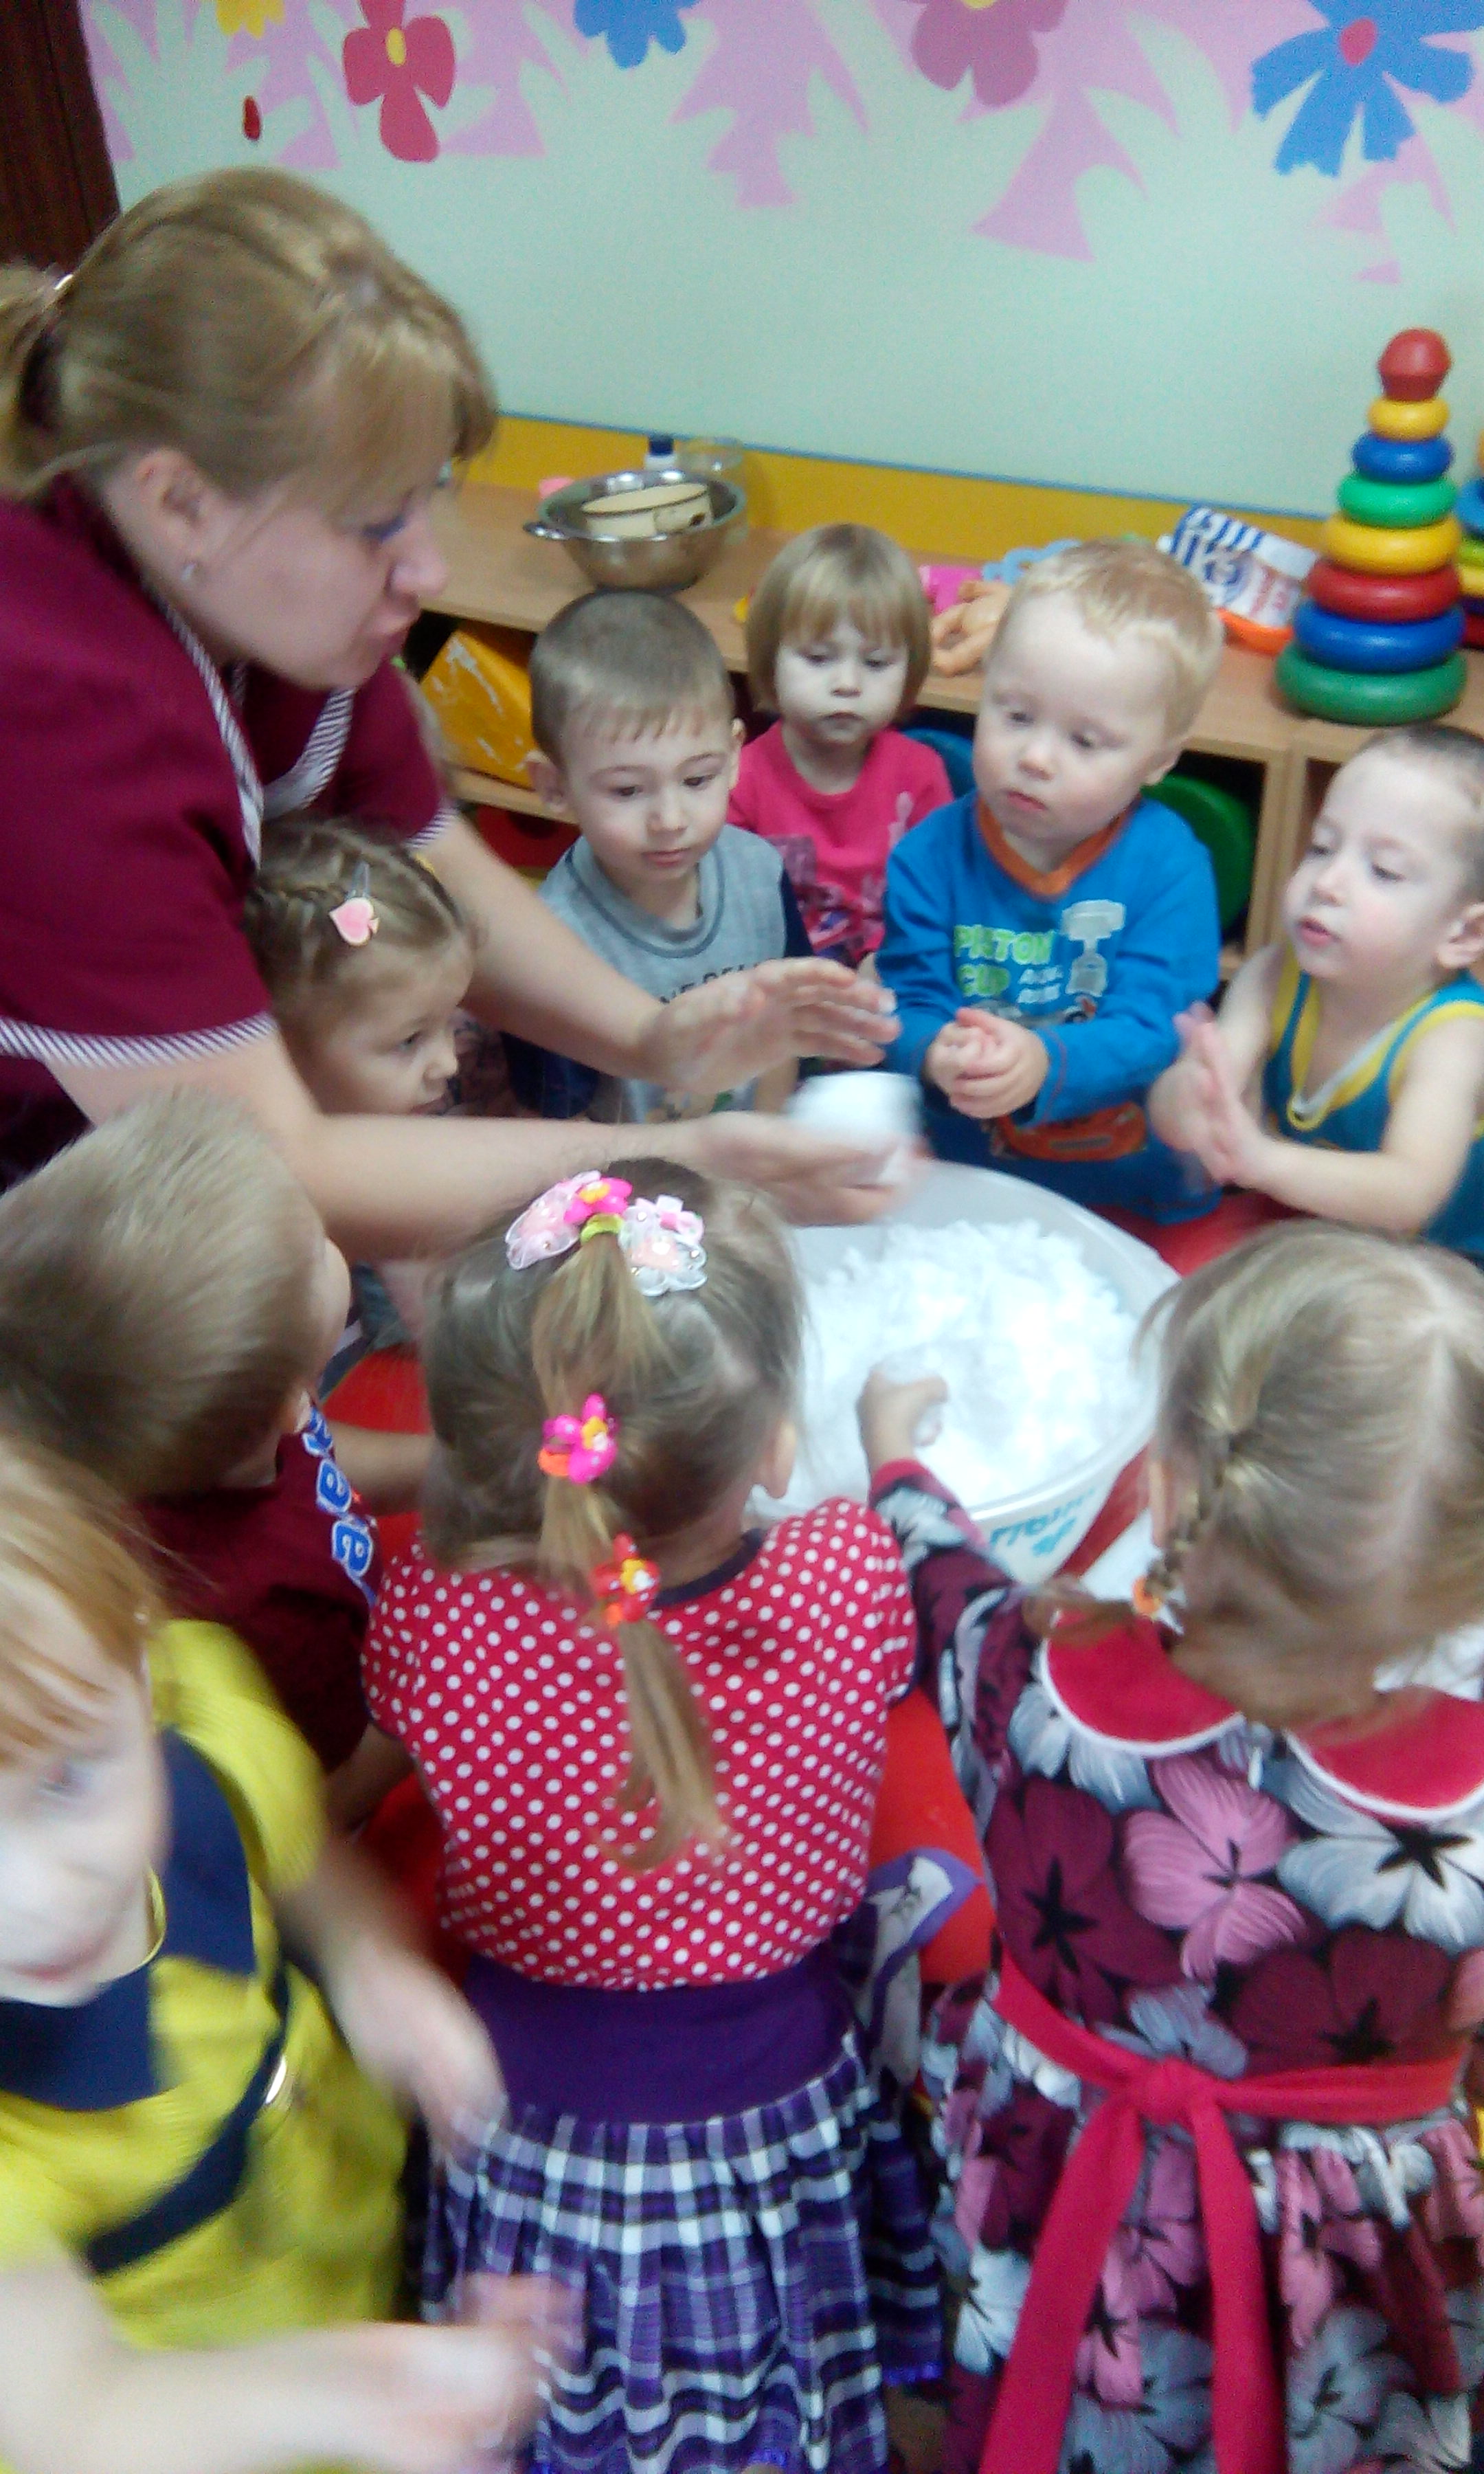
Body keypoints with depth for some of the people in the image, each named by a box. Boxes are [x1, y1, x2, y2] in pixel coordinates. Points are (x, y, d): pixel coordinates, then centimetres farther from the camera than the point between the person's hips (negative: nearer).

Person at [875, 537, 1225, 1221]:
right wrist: (937, 1051, -31)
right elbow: (906, 1005, -6)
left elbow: (1147, 1029, -14)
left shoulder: (1169, 866, -6)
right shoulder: (930, 858, -1)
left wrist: (1045, 1062, -35)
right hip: (968, 1183, 1)